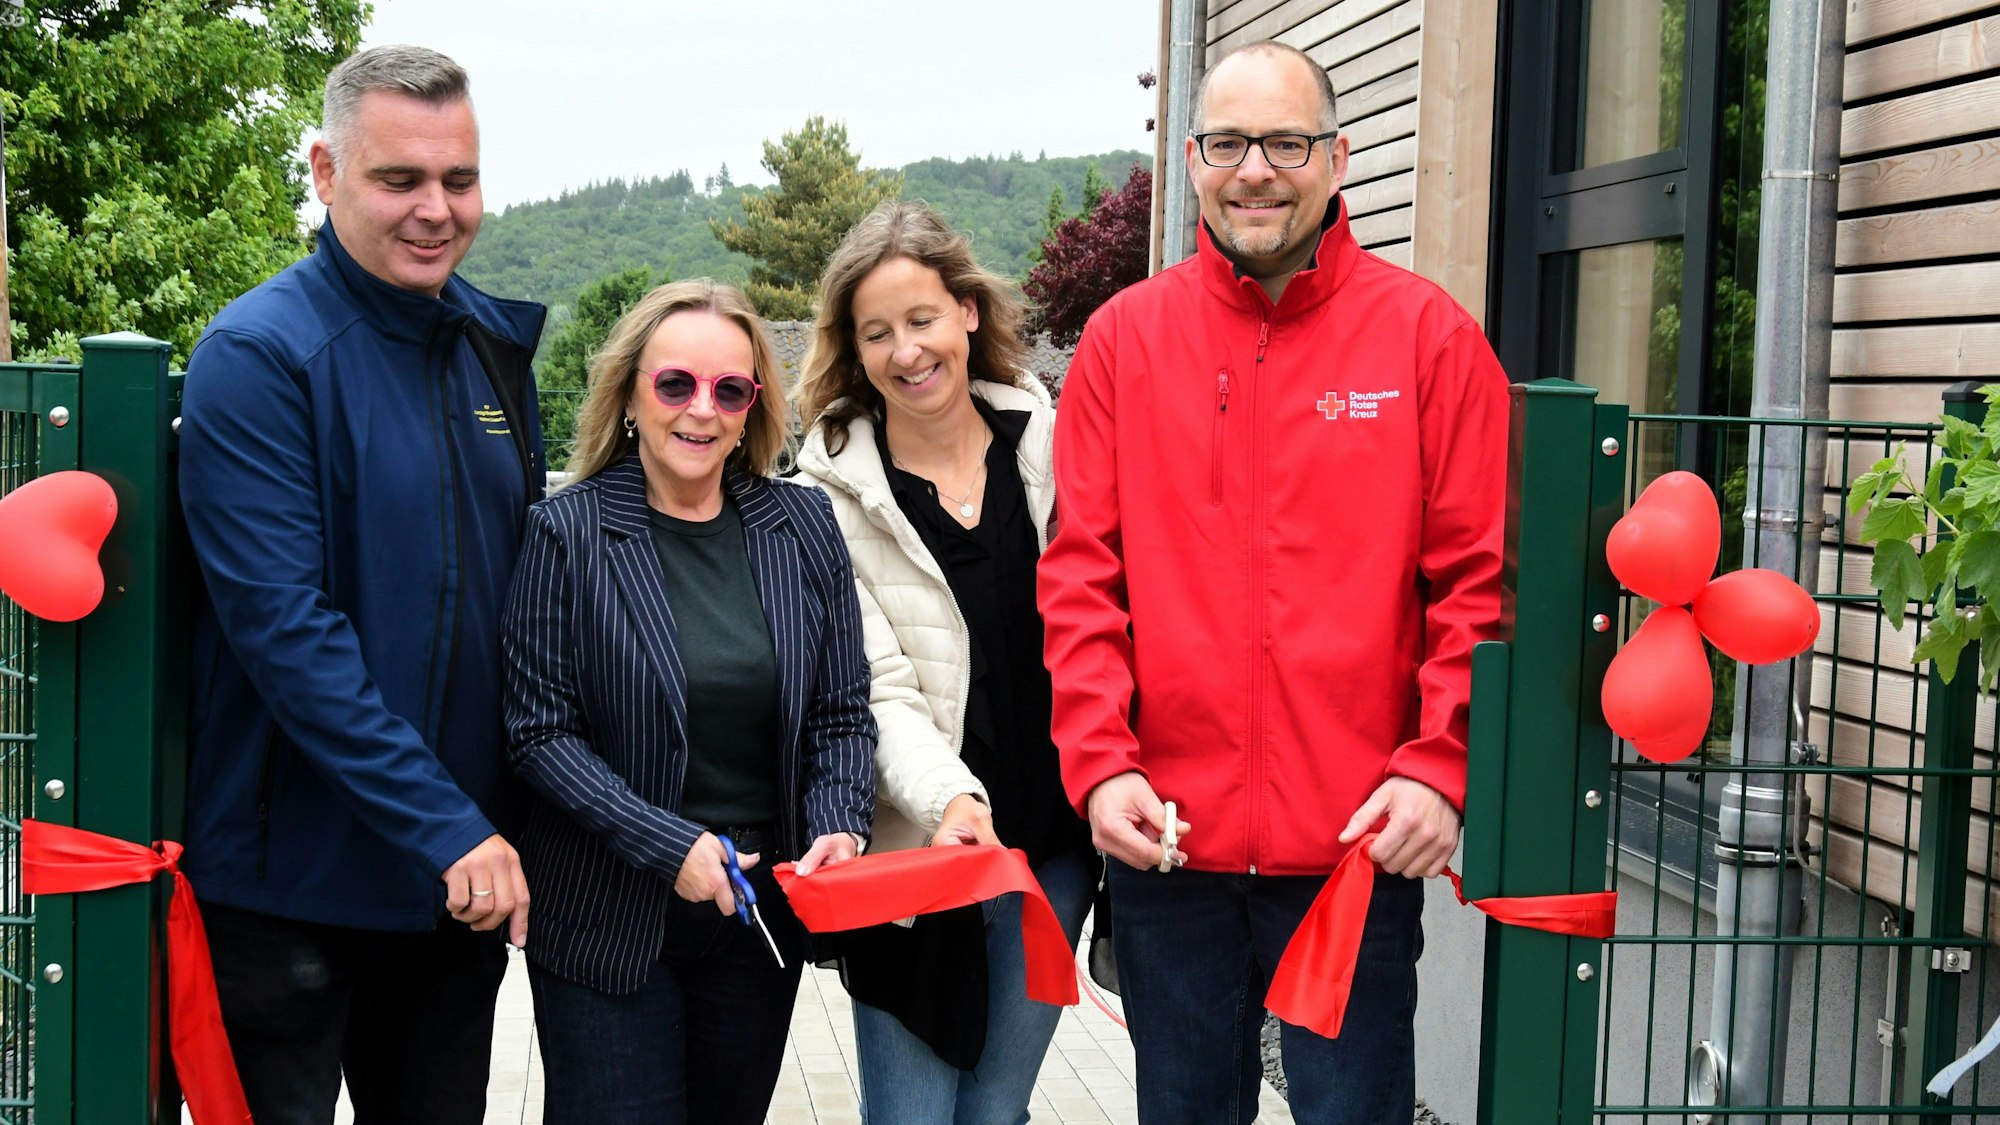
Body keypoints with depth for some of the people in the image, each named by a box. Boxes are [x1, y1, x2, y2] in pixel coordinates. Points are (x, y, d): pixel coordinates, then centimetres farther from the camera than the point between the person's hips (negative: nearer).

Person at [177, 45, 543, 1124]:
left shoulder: (495, 344, 6)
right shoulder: (257, 354, -14)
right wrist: (446, 826, -23)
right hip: (293, 878, -6)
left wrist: (503, 822, 5)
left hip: (468, 869, 6)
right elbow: (285, 626, -21)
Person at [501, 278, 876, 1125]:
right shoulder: (566, 532, -8)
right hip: (607, 919, -3)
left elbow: (842, 714, 6)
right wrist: (667, 845, -18)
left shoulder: (804, 526, 3)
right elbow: (540, 732, -10)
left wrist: (838, 828, -11)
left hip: (763, 908, 4)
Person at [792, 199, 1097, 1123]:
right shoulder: (835, 497, -6)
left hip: (1053, 843, 3)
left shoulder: (1050, 447, 3)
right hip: (915, 861, -2)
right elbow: (878, 691, -11)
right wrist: (948, 799, -28)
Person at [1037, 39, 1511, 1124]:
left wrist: (1439, 766, -12)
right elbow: (1080, 575, 2)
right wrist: (1100, 761, -7)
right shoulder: (1124, 336, 4)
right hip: (1163, 832, 2)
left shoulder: (1429, 334, -1)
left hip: (1361, 838, -2)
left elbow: (1479, 577, -3)